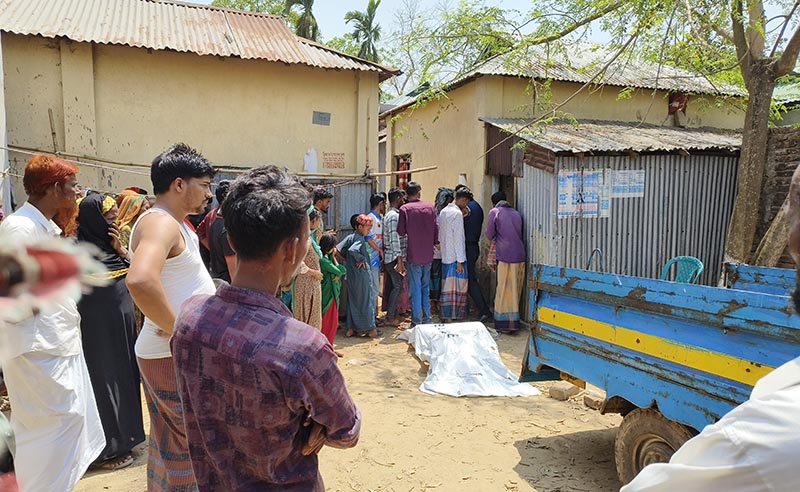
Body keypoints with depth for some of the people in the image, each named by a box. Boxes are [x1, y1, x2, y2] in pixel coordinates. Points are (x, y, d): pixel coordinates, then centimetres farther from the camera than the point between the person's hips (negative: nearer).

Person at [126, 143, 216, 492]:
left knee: (169, 443, 22)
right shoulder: (161, 223, -20)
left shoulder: (173, 223, 12)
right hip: (176, 357, -10)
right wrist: (175, 328, -27)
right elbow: (140, 280, -39)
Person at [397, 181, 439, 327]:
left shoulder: (405, 209, -9)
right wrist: (435, 243, 19)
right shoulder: (430, 207, 1)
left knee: (415, 289, 4)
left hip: (414, 255, -3)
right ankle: (427, 319, 22)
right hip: (428, 255, 4)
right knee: (426, 288, 16)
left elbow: (401, 232, -8)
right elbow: (436, 229, 4)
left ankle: (416, 320, 6)